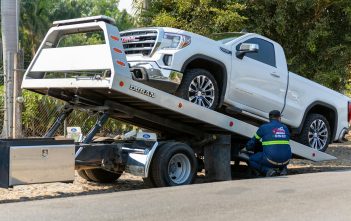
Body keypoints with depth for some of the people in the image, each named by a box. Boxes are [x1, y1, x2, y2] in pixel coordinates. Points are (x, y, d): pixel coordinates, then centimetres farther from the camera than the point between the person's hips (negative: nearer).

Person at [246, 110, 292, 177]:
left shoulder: (264, 127, 2)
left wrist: (248, 147, 35)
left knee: (251, 160, 16)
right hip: (285, 161, 5)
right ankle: (282, 168, 10)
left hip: (271, 160, -4)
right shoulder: (285, 128, 13)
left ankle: (268, 170, -7)